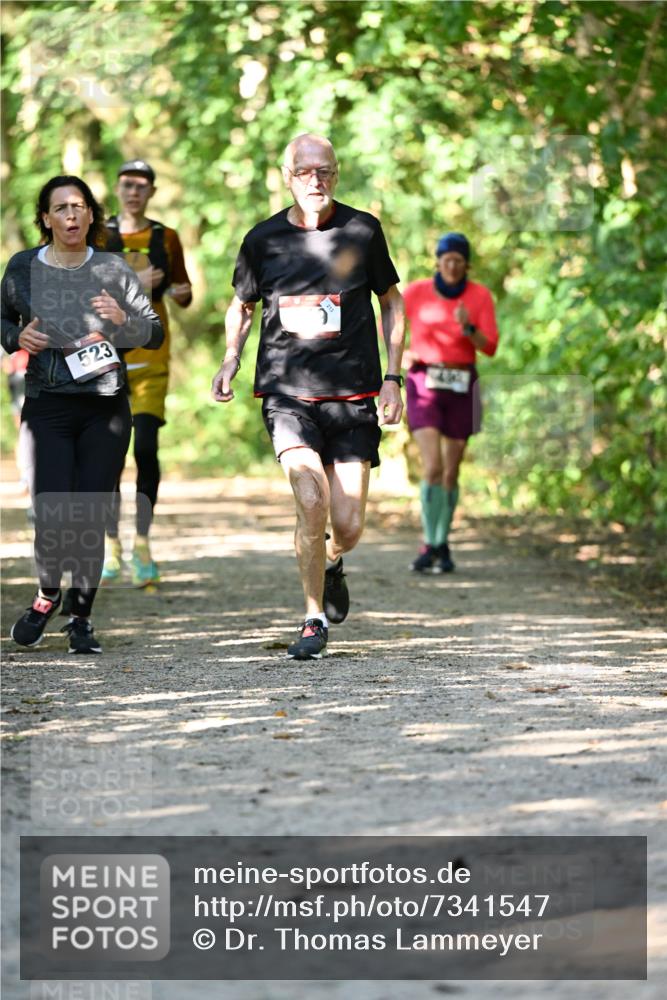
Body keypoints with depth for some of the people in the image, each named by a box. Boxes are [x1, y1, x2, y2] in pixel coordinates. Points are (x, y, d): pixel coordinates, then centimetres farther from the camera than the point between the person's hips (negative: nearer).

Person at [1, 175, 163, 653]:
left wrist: (122, 319, -15)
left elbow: (156, 333, 5)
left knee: (91, 519, -1)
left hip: (106, 408, 1)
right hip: (47, 406, -1)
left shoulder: (114, 270, 4)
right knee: (53, 517, -10)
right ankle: (48, 596, 20)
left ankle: (81, 618, 16)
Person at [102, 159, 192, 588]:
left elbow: (184, 296, 18)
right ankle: (112, 545, 10)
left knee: (146, 447, -11)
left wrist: (181, 293, -6)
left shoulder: (166, 239, 10)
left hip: (151, 357, 0)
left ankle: (143, 545, -7)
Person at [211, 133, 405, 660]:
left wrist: (392, 378, 5)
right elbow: (242, 305, 18)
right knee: (312, 503, -19)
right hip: (287, 391, 0)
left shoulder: (363, 231, 0)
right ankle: (314, 620, -1)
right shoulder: (263, 239, 1)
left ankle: (332, 563, 35)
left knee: (348, 526, -3)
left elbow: (391, 301, 12)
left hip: (353, 395, 1)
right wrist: (231, 358, 1)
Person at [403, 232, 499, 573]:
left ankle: (442, 546, 24)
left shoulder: (480, 295, -2)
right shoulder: (416, 291, -4)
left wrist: (468, 327, -25)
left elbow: (490, 347, -6)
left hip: (461, 388, 2)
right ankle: (429, 546, -8)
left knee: (451, 473, 8)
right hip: (423, 386, -1)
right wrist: (402, 356, -4)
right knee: (432, 468, -17)